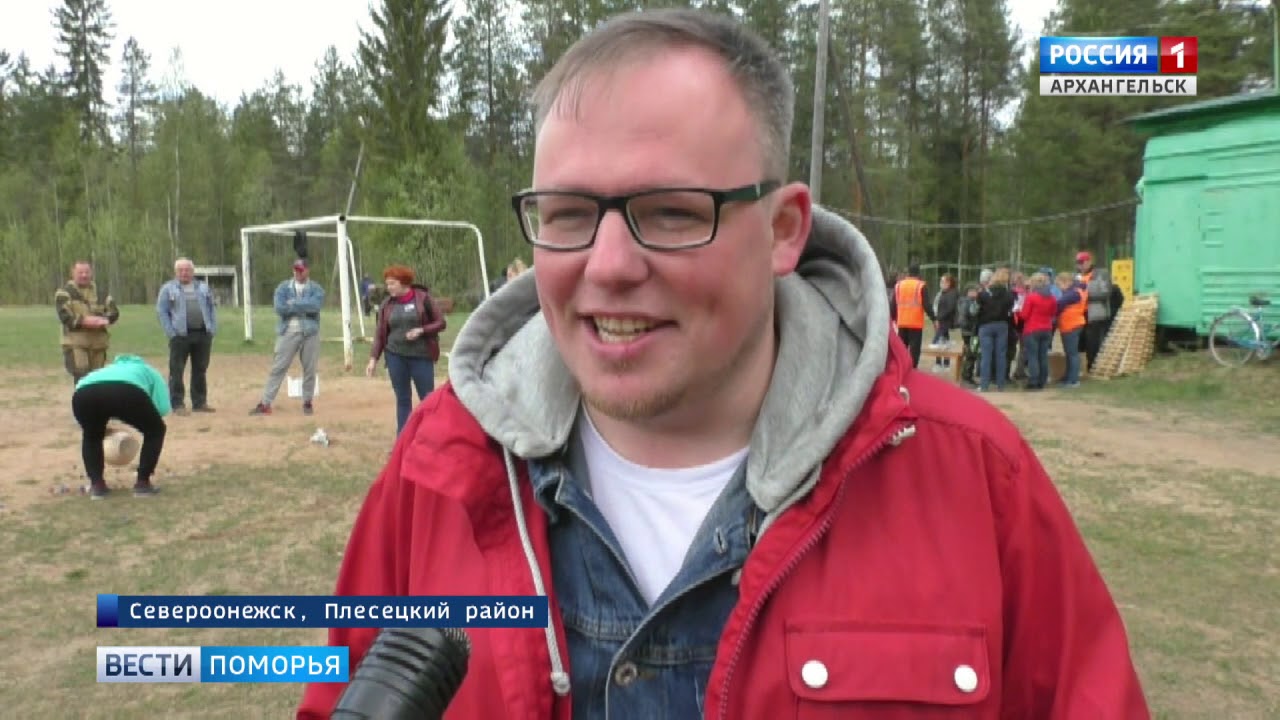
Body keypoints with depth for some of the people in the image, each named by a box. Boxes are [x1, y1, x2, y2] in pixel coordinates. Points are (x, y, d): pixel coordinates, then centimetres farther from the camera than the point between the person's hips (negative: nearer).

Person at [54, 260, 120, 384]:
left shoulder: (100, 291, 16)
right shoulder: (64, 293, 3)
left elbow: (114, 311, 7)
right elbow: (64, 316, -10)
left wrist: (103, 320, -13)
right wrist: (85, 321, -22)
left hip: (98, 341, 5)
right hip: (75, 342, -4)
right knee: (81, 377, -18)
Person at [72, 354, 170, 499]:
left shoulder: (106, 369, 48)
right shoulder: (150, 373, 37)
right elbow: (162, 408, 18)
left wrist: (103, 427, 47)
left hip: (85, 394, 4)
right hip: (127, 391, -4)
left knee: (91, 435, 36)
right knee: (155, 430, 23)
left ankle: (97, 485, 25)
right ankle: (142, 483, 18)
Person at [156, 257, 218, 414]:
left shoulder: (204, 287, 15)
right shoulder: (168, 289, 3)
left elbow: (212, 309, 15)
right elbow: (161, 312, -1)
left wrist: (213, 329, 3)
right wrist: (171, 333, -10)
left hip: (203, 334, 3)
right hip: (180, 335, -3)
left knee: (200, 370, 9)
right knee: (177, 372, -3)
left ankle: (200, 403, 17)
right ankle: (177, 404, 1)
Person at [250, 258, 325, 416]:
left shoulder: (316, 289, 4)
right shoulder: (283, 287, 7)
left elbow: (315, 305, -17)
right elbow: (280, 308, -9)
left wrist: (293, 304, -11)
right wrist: (304, 306, -9)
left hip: (310, 333, 0)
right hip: (288, 333, 0)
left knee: (310, 369, 4)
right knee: (278, 368, -1)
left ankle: (307, 402, 18)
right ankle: (265, 403, -1)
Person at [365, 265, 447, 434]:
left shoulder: (422, 297, -4)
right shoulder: (387, 304, 5)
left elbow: (441, 323, -2)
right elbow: (380, 333, 6)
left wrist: (421, 330, -17)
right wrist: (373, 358, -2)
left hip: (421, 356, -3)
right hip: (396, 357, 3)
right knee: (402, 400, 7)